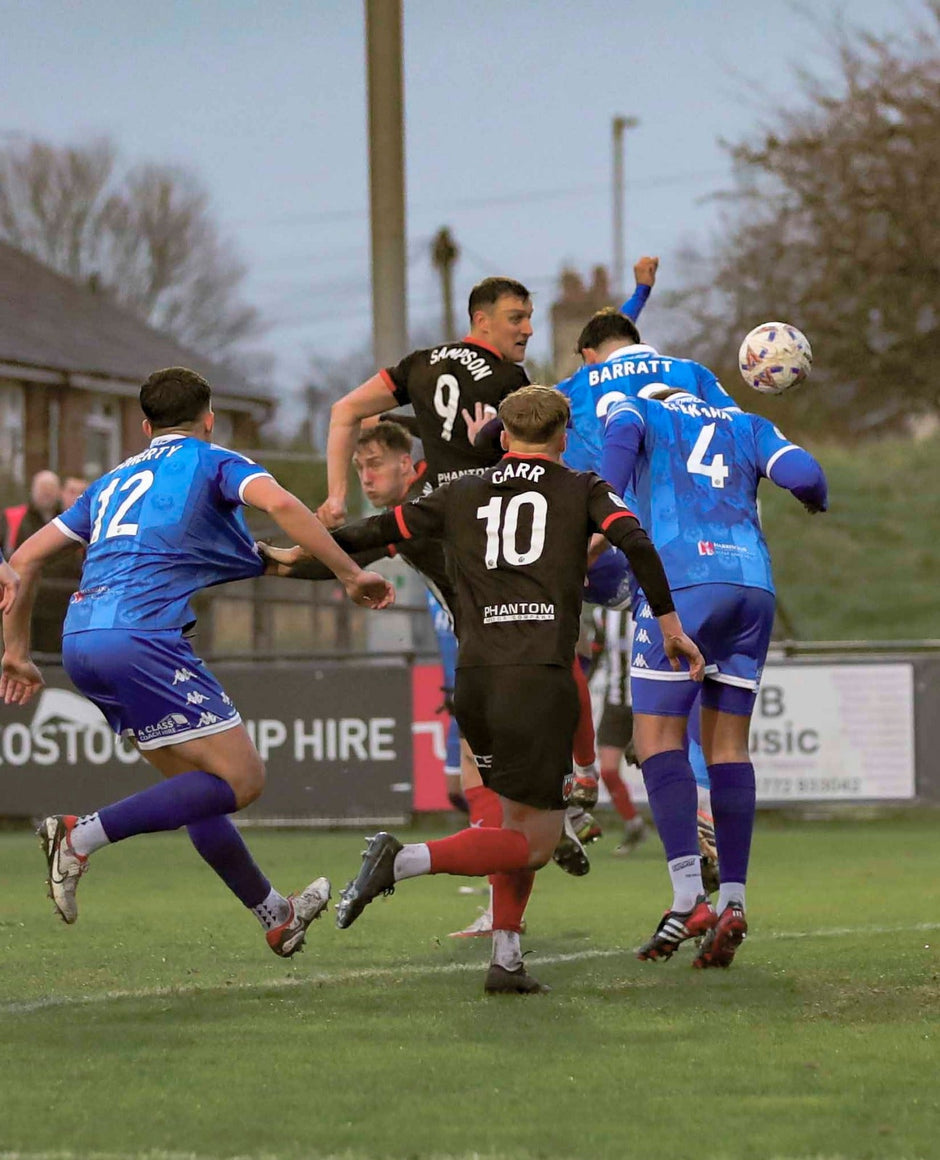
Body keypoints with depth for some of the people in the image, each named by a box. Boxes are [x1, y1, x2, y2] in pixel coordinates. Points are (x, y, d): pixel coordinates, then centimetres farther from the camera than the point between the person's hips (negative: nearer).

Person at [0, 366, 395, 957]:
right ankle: (84, 835, -18)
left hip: (80, 639, 8)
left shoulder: (114, 481, 28)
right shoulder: (212, 462, 10)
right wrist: (352, 574, -8)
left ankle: (276, 915, 22)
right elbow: (279, 503, -11)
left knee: (196, 781, 17)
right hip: (141, 636, -8)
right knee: (240, 778, -8)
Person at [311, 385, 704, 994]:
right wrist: (671, 624, -2)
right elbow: (635, 543, -7)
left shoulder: (463, 495, 15)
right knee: (537, 841, -1)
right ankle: (405, 860, -20)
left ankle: (506, 961, 13)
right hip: (541, 679, -5)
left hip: (476, 679, 5)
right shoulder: (581, 490, 8)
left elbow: (384, 529, 15)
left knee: (517, 818, 21)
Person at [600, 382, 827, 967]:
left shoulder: (637, 409, 19)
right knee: (728, 745, 9)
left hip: (682, 583, -4)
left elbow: (622, 432, -6)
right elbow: (803, 474, 9)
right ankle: (734, 902, 1)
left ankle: (689, 898, -17)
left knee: (659, 738, -3)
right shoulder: (747, 424, 27)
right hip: (754, 585, 4)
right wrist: (817, 500, 32)